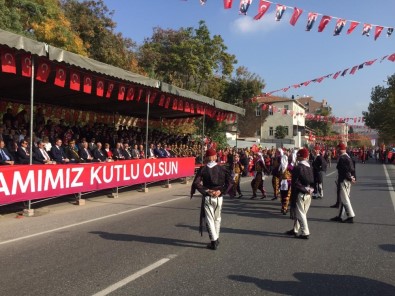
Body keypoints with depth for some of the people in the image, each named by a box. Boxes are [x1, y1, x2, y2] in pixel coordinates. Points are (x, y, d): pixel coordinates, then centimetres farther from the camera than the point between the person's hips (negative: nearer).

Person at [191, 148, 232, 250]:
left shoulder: (202, 169, -6)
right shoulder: (222, 168, -3)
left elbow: (196, 183, -14)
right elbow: (229, 181, -9)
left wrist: (206, 191, -10)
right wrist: (221, 191, -8)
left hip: (207, 198, -2)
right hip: (219, 197, 2)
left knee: (209, 219, 4)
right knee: (217, 218, 19)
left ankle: (214, 241, 0)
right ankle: (216, 239, 30)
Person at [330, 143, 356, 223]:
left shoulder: (341, 158, -17)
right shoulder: (348, 157, 11)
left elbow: (345, 170, -20)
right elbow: (352, 169, 12)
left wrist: (350, 178, -9)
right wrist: (353, 178, 9)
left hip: (343, 181, -10)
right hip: (348, 181, 10)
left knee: (345, 199, -3)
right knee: (343, 199, 14)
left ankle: (350, 217, -1)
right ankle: (341, 216, 22)